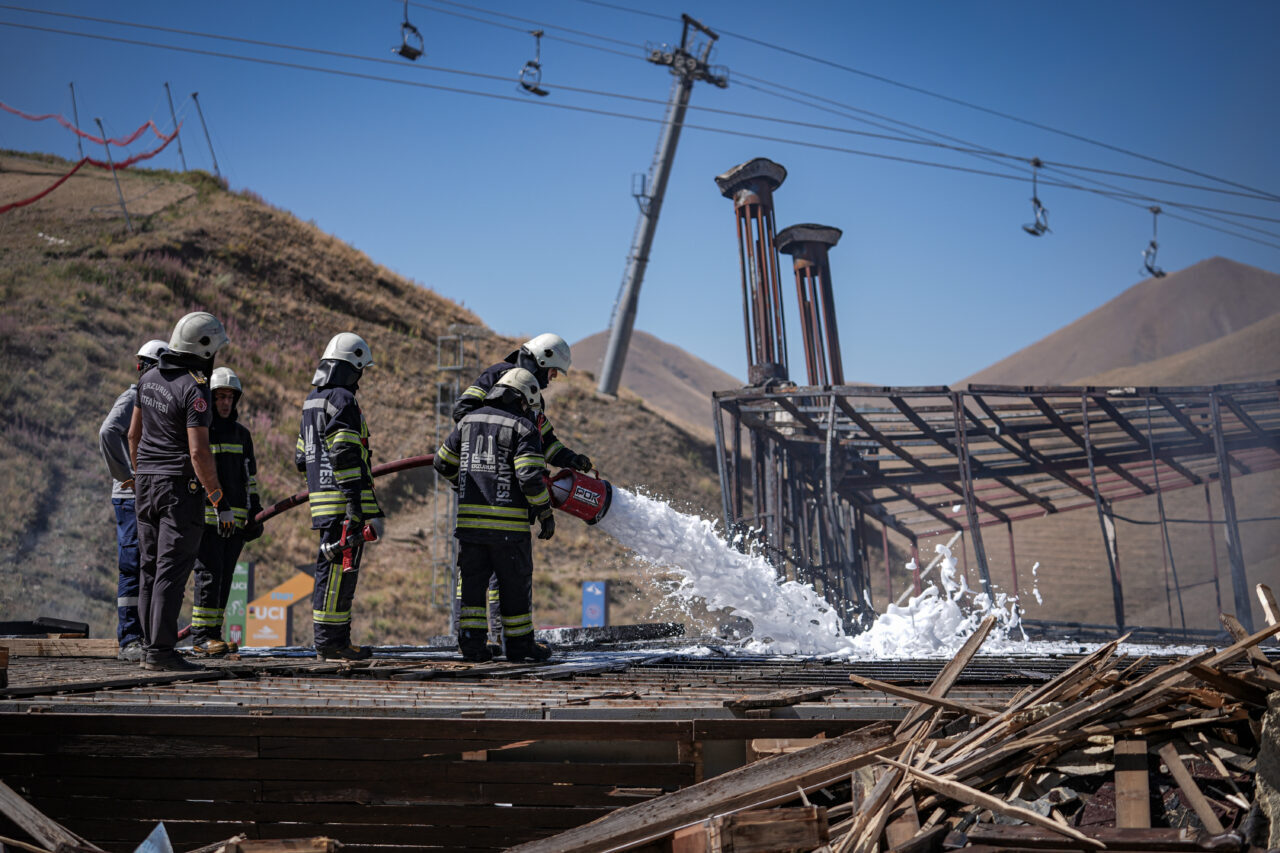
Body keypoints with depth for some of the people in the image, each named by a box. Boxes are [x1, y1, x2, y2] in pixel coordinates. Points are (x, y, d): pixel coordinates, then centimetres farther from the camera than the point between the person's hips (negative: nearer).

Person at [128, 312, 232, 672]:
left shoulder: (149, 379, 8)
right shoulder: (194, 390, -17)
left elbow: (134, 434, 15)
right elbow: (199, 453, -21)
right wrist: (221, 502, -15)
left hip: (147, 483, 8)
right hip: (181, 486, -8)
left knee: (150, 568, 11)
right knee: (172, 571, -6)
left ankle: (150, 646, 14)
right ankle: (161, 651, -7)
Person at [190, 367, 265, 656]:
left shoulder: (241, 434, 16)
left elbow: (250, 477, 20)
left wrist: (255, 514, 14)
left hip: (235, 518, 5)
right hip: (206, 515, -5)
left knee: (224, 577, 5)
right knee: (209, 575, -11)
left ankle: (213, 634, 10)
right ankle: (200, 635, -8)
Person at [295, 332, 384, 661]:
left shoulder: (313, 400, 18)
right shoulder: (342, 400, -12)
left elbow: (301, 457, 23)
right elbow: (345, 454, -20)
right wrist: (355, 501, -21)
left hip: (322, 497, 10)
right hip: (343, 499, -10)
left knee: (331, 568, 13)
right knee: (340, 569, -7)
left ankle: (333, 639, 18)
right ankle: (330, 640, -5)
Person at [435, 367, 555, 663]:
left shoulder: (469, 420, 12)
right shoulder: (522, 427, -6)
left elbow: (443, 463, 19)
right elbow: (531, 476, -15)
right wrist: (546, 514, -5)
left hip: (469, 518, 5)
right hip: (509, 522, -5)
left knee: (472, 581, 10)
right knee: (515, 584, 7)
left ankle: (471, 641, 5)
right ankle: (519, 644, 14)